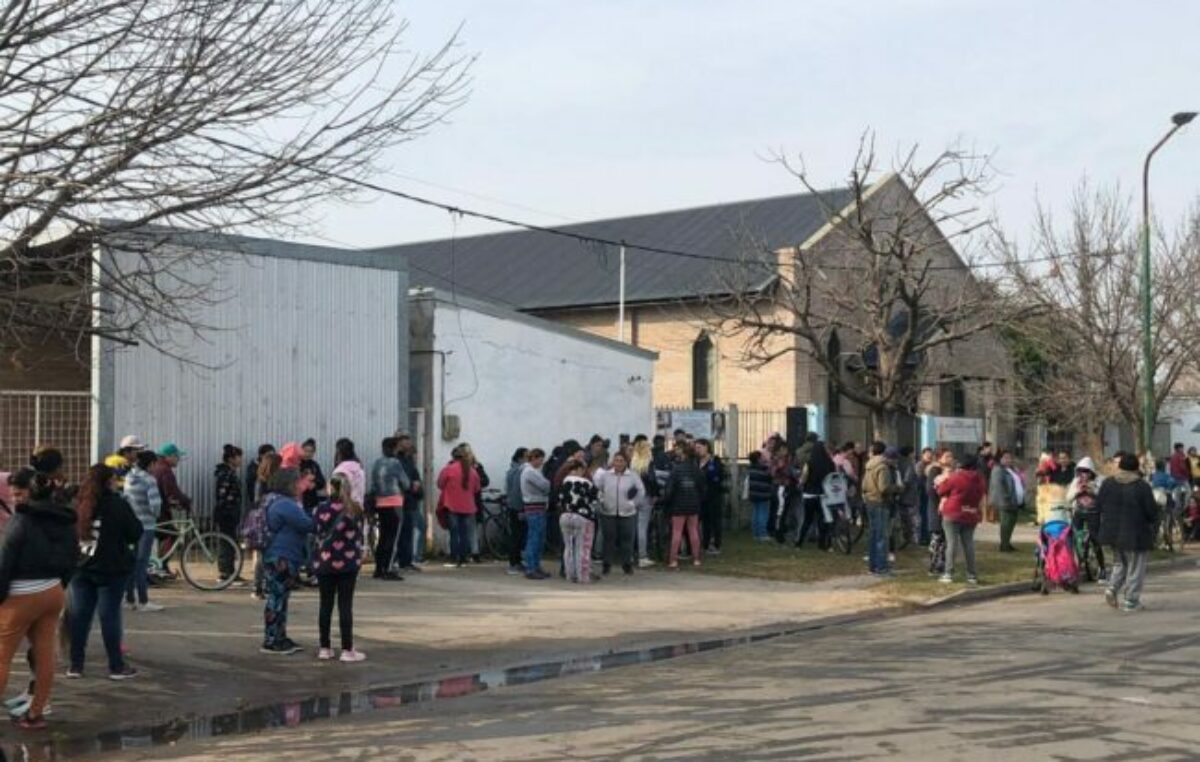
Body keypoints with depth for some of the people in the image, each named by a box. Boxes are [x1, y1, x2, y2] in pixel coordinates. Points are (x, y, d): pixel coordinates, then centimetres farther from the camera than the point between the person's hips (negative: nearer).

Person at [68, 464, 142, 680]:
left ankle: (75, 664, 13)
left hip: (80, 567, 4)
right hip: (111, 568, -4)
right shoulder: (118, 505, -11)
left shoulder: (77, 504, 3)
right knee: (110, 615, 0)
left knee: (79, 615, 9)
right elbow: (136, 533, -8)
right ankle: (116, 666, 5)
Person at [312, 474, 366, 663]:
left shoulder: (320, 510, -6)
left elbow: (316, 533, 0)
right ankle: (347, 650, 1)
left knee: (326, 604, 9)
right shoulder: (355, 510, -4)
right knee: (345, 605, 1)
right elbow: (360, 535, 3)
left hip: (324, 562, 1)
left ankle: (324, 648, 14)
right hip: (349, 562, -1)